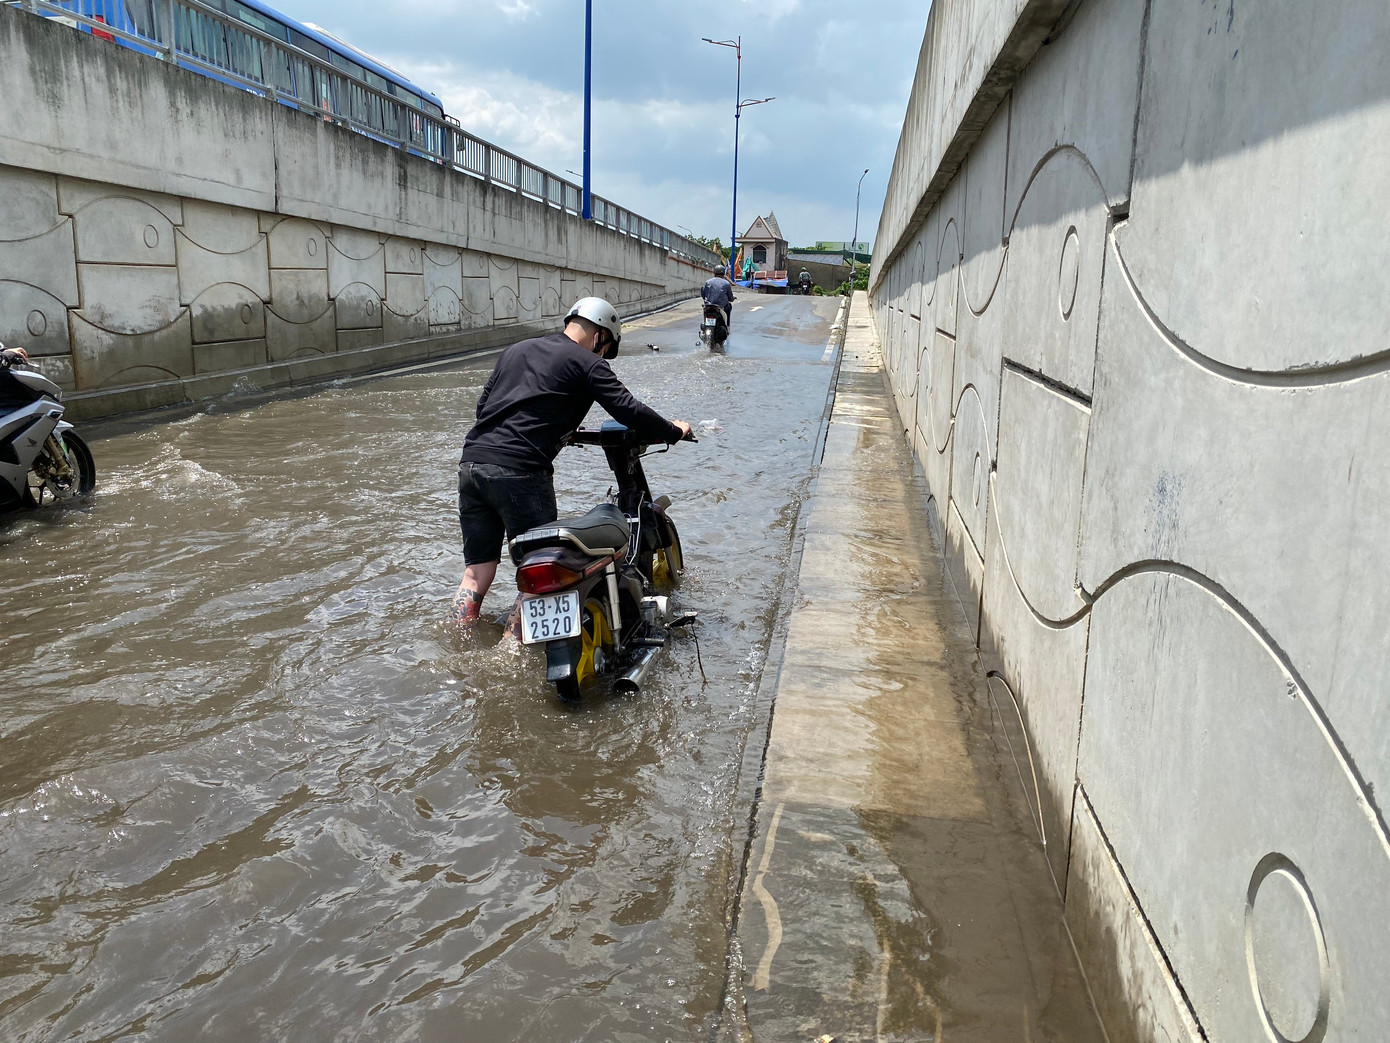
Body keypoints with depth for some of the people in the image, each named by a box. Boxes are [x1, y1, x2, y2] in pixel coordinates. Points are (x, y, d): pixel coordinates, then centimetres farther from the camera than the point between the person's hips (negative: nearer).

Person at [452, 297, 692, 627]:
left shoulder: (517, 349, 24)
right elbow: (629, 411, -3)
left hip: (471, 460, 7)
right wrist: (674, 431, 13)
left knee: (477, 570, 13)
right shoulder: (587, 364, 3)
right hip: (519, 472, -7)